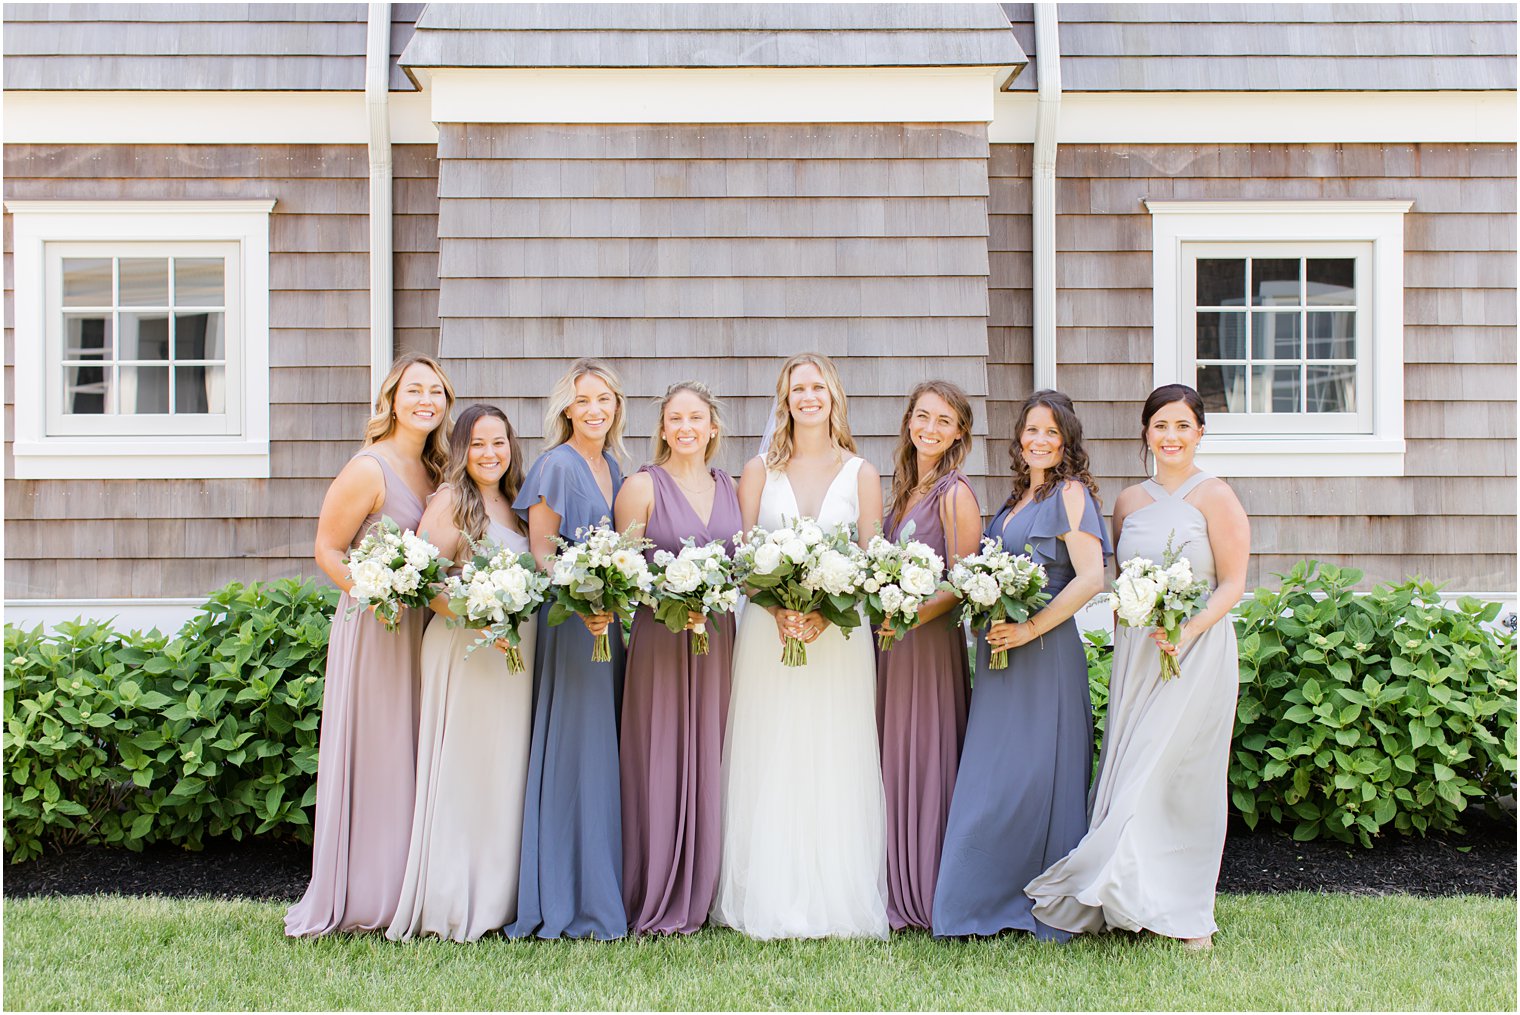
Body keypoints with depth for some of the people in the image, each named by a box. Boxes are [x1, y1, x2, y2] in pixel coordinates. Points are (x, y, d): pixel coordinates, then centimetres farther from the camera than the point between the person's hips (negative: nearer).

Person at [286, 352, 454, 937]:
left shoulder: (434, 471, 10)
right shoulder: (369, 469, -11)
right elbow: (327, 550, -9)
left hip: (424, 628, 7)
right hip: (373, 629, -7)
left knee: (411, 761, 11)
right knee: (368, 761, -1)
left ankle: (403, 894, 21)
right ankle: (357, 900, 8)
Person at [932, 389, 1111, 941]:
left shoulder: (1070, 493, -6)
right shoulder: (1015, 499, 17)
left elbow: (1091, 577, -16)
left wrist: (1030, 628, -18)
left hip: (1045, 655, -8)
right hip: (999, 653, 8)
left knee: (1038, 775, -2)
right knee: (991, 779, 9)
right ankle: (994, 901, 19)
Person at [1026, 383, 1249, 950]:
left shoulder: (1214, 496, -3)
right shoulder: (1129, 501, 13)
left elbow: (1233, 583, -6)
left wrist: (1187, 631, -20)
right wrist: (1128, 636, 1)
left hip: (1196, 652, -5)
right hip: (1135, 652, 5)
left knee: (1174, 774, -6)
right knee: (1130, 772, 4)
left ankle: (1182, 911, 5)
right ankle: (1134, 902, 13)